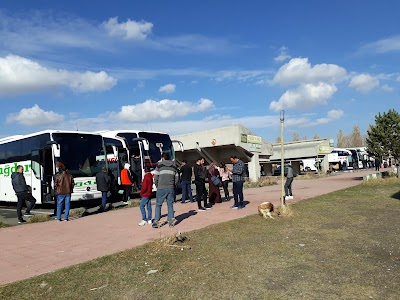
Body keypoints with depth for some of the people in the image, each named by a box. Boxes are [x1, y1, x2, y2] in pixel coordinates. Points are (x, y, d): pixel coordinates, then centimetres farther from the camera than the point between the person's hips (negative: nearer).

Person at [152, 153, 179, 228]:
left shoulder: (159, 166, 0)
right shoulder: (174, 167, 12)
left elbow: (156, 178, -3)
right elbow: (177, 178, 10)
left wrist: (157, 186, 10)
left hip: (161, 188, -3)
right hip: (171, 188, 3)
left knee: (158, 204, 4)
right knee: (170, 205, 10)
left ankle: (156, 221, -2)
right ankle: (171, 221, 6)